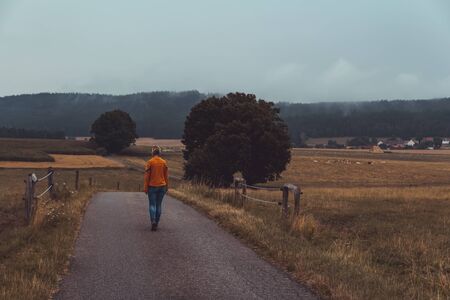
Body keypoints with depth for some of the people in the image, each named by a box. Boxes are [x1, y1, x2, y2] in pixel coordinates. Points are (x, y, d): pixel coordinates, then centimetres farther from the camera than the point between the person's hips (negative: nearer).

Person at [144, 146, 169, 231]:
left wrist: (145, 188, -1)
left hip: (152, 186, -3)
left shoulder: (149, 162, -8)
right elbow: (166, 176, 6)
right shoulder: (164, 162, 1)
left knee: (152, 205, 2)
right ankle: (156, 223, 15)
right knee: (158, 205, 11)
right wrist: (166, 187, 15)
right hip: (162, 186, 3)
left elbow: (146, 176, -7)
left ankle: (153, 221, -17)